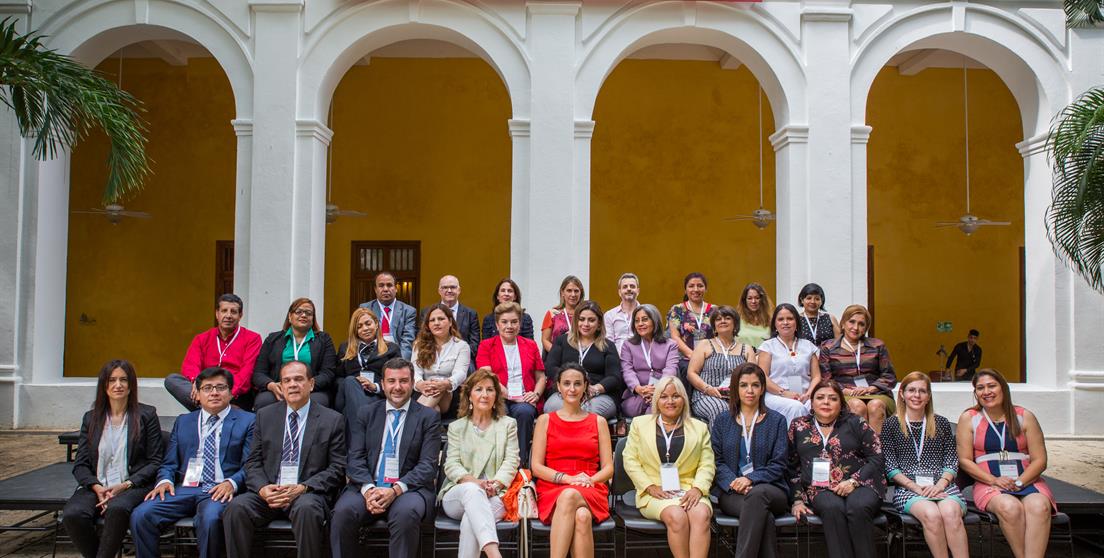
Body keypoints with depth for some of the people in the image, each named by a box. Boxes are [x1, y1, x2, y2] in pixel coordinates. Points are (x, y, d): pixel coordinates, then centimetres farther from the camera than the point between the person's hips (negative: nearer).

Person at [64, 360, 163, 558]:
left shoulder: (146, 415, 7)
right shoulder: (91, 418, 16)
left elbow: (155, 462, 3)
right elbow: (80, 465, 11)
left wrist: (125, 485, -11)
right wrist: (97, 488, -8)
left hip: (133, 487, -3)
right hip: (96, 487, 3)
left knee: (117, 508, -36)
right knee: (72, 515, -28)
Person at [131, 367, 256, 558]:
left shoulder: (247, 421, 10)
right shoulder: (183, 421, 23)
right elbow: (169, 463, 19)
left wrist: (231, 483, -17)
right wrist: (165, 481, -4)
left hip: (220, 490, -4)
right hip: (184, 489, 4)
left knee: (210, 519, -35)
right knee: (140, 516, -21)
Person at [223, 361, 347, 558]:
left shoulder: (332, 420, 5)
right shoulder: (264, 416, 15)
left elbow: (337, 468, 1)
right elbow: (253, 462, 11)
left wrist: (303, 487, -14)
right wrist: (262, 488, -10)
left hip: (309, 493, -3)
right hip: (268, 492, 3)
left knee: (306, 509, -36)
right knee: (236, 507, -26)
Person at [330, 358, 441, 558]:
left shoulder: (429, 417, 7)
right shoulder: (366, 413, 15)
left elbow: (428, 465, -1)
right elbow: (355, 458, 6)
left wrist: (396, 490, -17)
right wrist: (368, 489, -14)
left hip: (409, 488, -2)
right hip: (368, 487, 2)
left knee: (406, 514, -35)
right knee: (342, 512, -28)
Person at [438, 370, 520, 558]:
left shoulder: (508, 424, 17)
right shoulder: (456, 427, 18)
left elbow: (511, 461, 5)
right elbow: (451, 465, 5)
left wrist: (496, 484, -16)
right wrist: (475, 483, -15)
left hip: (494, 497, 0)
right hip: (457, 496, 0)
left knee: (471, 520, -35)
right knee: (471, 490, -38)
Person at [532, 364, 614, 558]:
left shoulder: (598, 422, 17)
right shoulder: (545, 420, 13)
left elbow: (608, 468, 11)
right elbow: (536, 467, 5)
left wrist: (590, 480, -11)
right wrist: (569, 479, -11)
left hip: (591, 493, 1)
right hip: (552, 491, 0)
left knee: (570, 496, -38)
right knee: (581, 517, -37)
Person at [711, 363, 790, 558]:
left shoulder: (776, 420, 11)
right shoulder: (722, 421, 15)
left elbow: (778, 464, 3)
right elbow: (716, 461, 7)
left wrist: (750, 479, -14)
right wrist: (733, 482, -14)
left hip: (770, 489, 0)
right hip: (731, 493, 0)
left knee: (757, 494, -38)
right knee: (765, 516, -34)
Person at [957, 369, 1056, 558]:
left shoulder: (1024, 417, 10)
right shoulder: (969, 418, 7)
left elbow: (1040, 460, 4)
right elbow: (964, 460, 2)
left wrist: (1019, 482, -12)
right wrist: (994, 480, -12)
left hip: (1027, 481, 1)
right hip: (988, 484, -1)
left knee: (1039, 506, -32)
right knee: (1010, 507, -34)